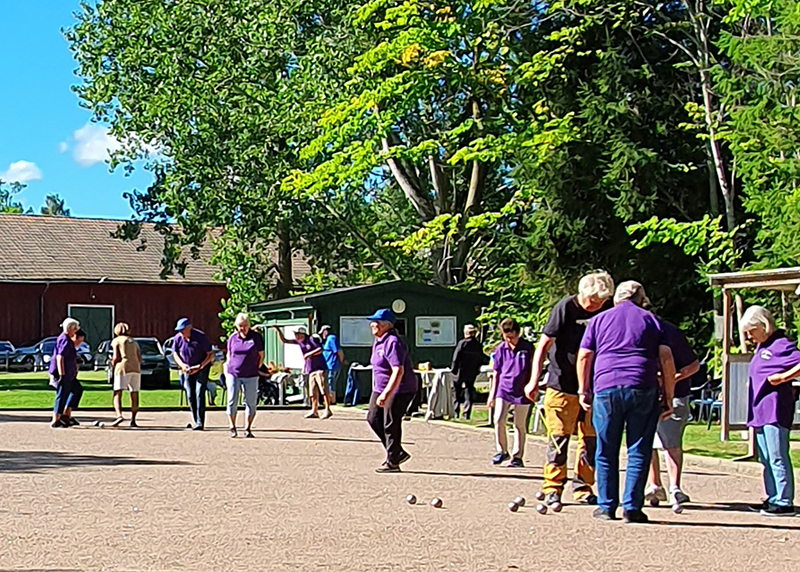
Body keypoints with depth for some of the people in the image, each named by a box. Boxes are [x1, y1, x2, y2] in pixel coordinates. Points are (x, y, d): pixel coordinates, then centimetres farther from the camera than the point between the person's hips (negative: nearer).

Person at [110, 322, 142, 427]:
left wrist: (113, 364, 15)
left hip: (123, 368, -5)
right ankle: (133, 420, 5)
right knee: (134, 395, 9)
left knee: (117, 394, -8)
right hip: (136, 368, 5)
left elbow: (116, 357, -4)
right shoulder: (133, 341, 22)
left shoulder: (116, 340, 7)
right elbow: (140, 359, 13)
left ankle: (119, 416, -29)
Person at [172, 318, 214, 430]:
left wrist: (200, 366, -22)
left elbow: (210, 355, -12)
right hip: (187, 370, 5)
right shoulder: (178, 338, -6)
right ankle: (195, 421, 13)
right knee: (190, 396, 3)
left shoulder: (201, 337, -18)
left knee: (199, 394, -14)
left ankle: (200, 422, -17)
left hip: (201, 370, -5)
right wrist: (182, 365, -10)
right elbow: (176, 354, 9)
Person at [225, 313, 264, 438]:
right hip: (233, 374, 1)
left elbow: (261, 355, 8)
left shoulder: (256, 337, 0)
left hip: (250, 376, -1)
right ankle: (232, 427, 12)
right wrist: (228, 369, 8)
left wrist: (257, 368, 3)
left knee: (251, 403, 3)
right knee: (232, 401, -1)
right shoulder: (233, 338, 6)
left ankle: (247, 429, 13)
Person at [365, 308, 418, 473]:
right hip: (381, 389, 10)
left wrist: (386, 394, -32)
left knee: (391, 425, -4)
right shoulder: (378, 341, 11)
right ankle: (398, 452, 20)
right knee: (373, 418, 9)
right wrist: (379, 392, 23)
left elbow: (398, 371, -29)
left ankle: (392, 462, 9)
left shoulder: (392, 343, -21)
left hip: (399, 390, -10)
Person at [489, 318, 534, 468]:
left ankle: (517, 457, 15)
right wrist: (493, 392, 11)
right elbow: (497, 372, 11)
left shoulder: (528, 348, -3)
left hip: (521, 391, -1)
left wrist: (533, 389, 0)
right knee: (498, 420, -13)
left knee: (520, 425, 6)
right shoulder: (501, 349, 3)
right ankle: (502, 451, 4)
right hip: (504, 389, 1)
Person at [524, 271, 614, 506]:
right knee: (559, 436, -3)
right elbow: (544, 345, -10)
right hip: (562, 384, -4)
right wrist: (534, 381, -15)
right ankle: (552, 488, 4)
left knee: (592, 437, 5)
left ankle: (583, 487, 15)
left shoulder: (609, 310, 0)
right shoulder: (566, 308, -11)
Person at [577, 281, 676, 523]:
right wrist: (668, 397, 8)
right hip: (642, 390, -1)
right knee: (639, 451, 4)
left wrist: (583, 391, 14)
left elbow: (584, 357, 10)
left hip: (606, 388, 1)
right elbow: (666, 359, 6)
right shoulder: (651, 320, 13)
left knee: (606, 452, 8)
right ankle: (632, 507, 1)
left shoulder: (599, 319, 16)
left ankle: (606, 506, 10)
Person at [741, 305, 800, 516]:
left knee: (777, 458, -7)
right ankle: (773, 499, 20)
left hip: (775, 411, -10)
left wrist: (783, 377, -20)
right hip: (760, 412, 10)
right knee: (766, 459, 13)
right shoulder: (762, 347, 17)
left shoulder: (781, 345, -11)